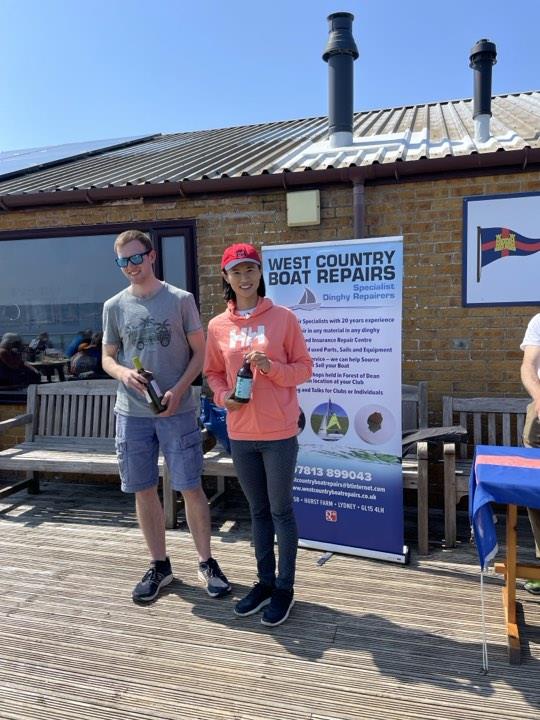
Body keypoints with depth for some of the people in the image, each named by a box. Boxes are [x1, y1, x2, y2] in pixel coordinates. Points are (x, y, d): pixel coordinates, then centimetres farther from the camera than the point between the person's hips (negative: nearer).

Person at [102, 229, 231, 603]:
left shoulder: (181, 300, -1)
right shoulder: (114, 306, 6)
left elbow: (200, 351, 0)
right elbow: (107, 358, 12)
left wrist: (178, 390, -14)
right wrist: (123, 373, -11)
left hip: (178, 411, -3)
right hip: (132, 413, 3)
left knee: (191, 488, 1)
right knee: (144, 490, 10)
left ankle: (207, 562, 20)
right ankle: (160, 565, 27)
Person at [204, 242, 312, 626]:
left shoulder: (284, 318, -5)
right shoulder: (218, 326, 4)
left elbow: (304, 367, -1)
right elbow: (213, 373, 13)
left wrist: (272, 368, -18)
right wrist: (223, 396, -6)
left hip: (279, 432, -3)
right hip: (241, 433, 4)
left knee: (281, 510, 7)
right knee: (258, 510, 17)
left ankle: (285, 587, 25)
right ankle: (265, 581, 33)